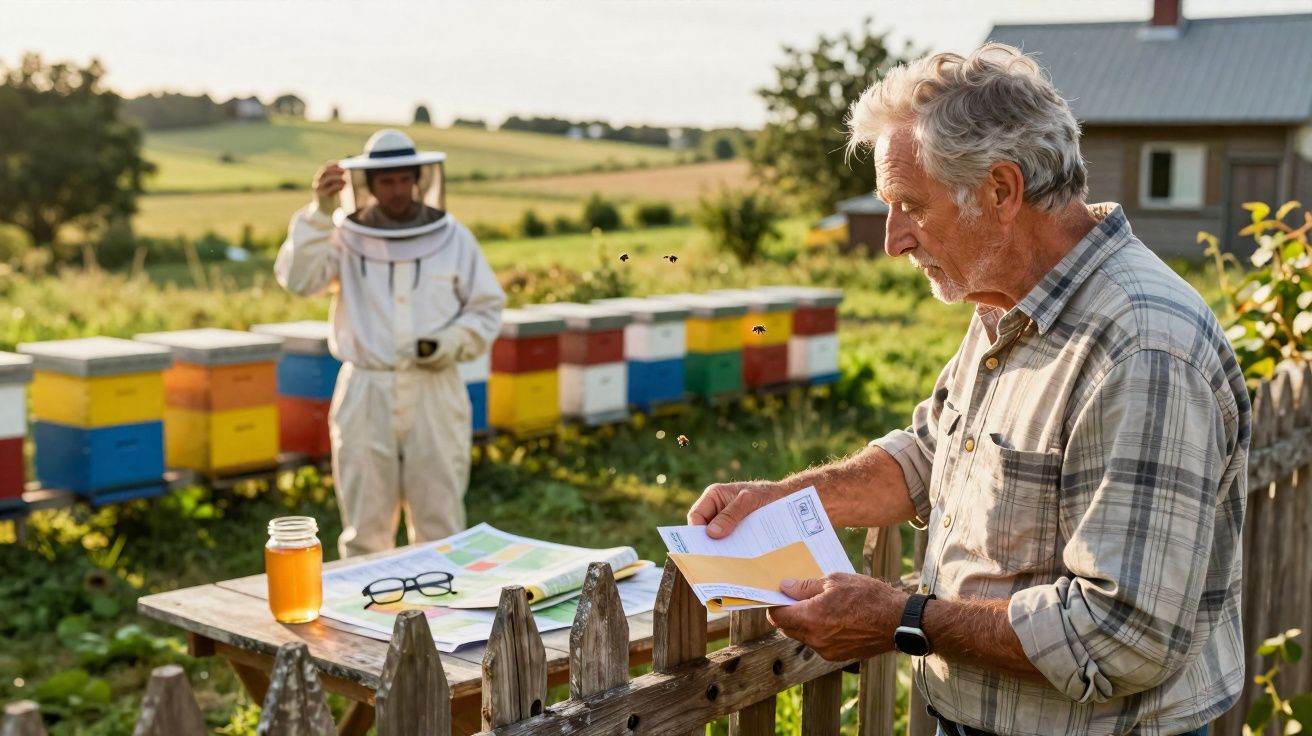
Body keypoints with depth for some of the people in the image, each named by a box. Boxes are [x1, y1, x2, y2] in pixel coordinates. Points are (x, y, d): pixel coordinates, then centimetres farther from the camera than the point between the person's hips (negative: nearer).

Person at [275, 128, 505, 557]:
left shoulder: (452, 237, 5)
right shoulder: (345, 235, 3)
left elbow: (486, 307, 9)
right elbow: (298, 279, -12)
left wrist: (454, 343, -9)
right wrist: (319, 212, -18)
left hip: (436, 392, 0)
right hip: (365, 393, 0)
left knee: (440, 524, 6)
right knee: (365, 527, 6)